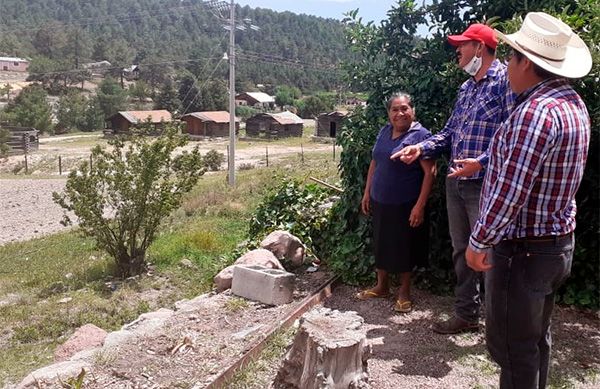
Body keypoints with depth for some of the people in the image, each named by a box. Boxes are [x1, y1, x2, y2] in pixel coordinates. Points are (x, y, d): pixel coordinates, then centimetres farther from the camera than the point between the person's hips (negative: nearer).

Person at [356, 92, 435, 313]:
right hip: (379, 202, 6)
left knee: (404, 247, 7)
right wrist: (367, 193, 12)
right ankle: (381, 286, 33)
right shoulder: (384, 132, 7)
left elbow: (429, 172, -16)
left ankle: (404, 292, 25)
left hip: (405, 205, -6)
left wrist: (420, 205, -20)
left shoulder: (420, 135, -13)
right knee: (381, 243, 15)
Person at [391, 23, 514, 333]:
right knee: (461, 252, 14)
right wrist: (421, 148, 6)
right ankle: (466, 314, 28)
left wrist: (481, 162, -26)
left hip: (485, 184, -8)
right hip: (455, 182, 8)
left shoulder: (505, 80, -10)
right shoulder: (466, 87, 17)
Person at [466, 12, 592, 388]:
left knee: (510, 343, 4)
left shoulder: (536, 111, -24)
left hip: (523, 249, -10)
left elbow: (510, 191, -25)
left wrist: (479, 241, -15)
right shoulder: (573, 103, 7)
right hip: (558, 242, 10)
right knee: (536, 338, 22)